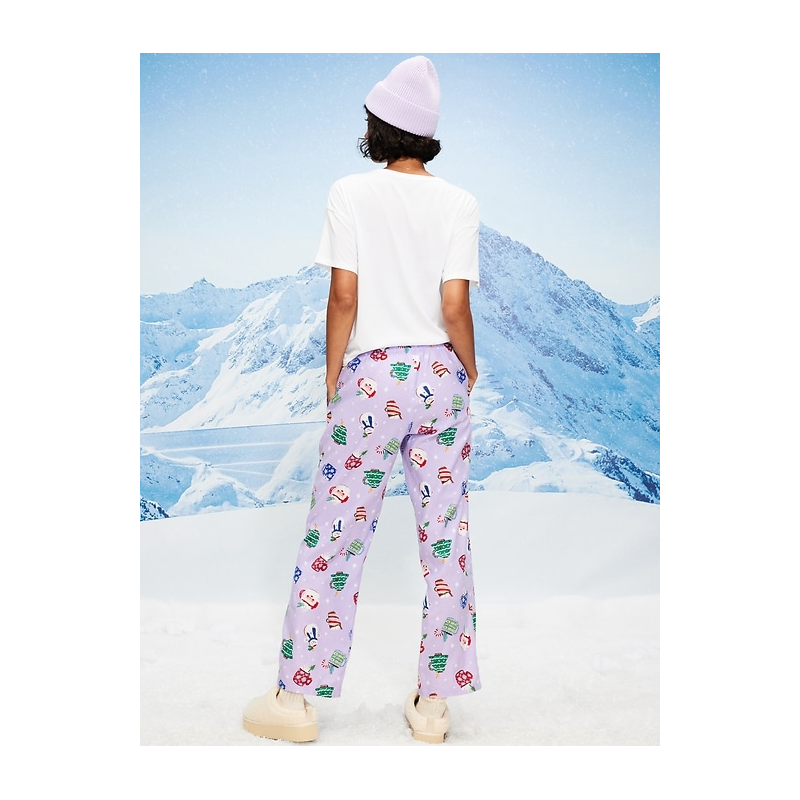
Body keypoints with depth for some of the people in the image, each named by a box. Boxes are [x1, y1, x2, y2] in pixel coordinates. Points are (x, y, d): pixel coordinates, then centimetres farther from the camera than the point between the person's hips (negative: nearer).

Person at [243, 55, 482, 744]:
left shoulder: (351, 194, -2)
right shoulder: (459, 203, 2)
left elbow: (344, 297, -8)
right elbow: (455, 306, -6)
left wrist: (333, 375, 3)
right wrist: (468, 372, 8)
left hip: (372, 378, -2)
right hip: (440, 377, 3)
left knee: (334, 538, 7)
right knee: (447, 539, 10)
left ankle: (298, 699, 19)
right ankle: (435, 702, 20)